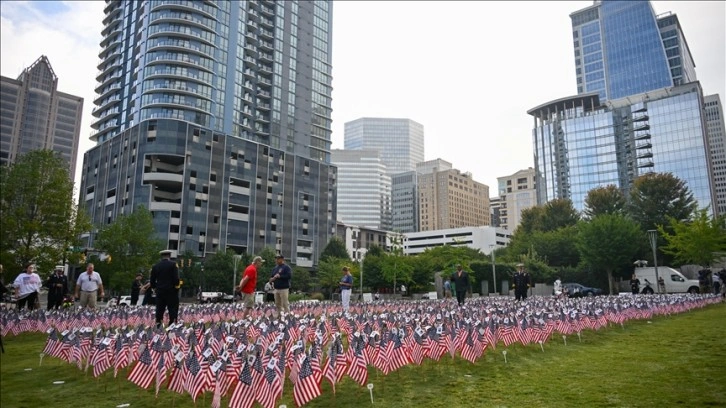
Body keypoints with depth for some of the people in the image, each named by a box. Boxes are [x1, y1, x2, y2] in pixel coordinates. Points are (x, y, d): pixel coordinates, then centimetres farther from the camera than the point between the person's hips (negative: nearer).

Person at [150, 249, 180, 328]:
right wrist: (177, 287, -2)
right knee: (173, 309, 0)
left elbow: (152, 280, 9)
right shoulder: (173, 264, -6)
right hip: (171, 291, -4)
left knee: (159, 310, 9)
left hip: (160, 291, 4)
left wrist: (154, 288, 19)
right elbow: (176, 278, -13)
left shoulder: (155, 266, 8)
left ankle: (158, 325, 7)